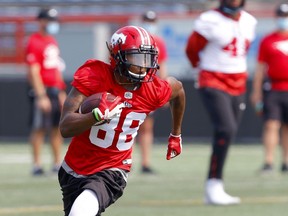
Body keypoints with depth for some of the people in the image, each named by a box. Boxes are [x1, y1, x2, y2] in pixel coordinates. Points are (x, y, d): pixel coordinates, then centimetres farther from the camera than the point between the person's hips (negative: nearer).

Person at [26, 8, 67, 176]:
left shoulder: (53, 42, 16)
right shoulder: (34, 42, -10)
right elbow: (34, 72, -16)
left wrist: (61, 92, 17)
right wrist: (41, 97, -20)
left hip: (56, 90, 8)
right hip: (42, 91, -8)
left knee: (58, 127, 8)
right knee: (39, 128, -4)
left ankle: (58, 164, 13)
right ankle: (37, 165, 0)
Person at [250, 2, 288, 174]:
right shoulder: (267, 41, 5)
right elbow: (261, 68, 6)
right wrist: (256, 92, 4)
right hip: (272, 89, -2)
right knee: (271, 125, -9)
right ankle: (268, 162, -13)